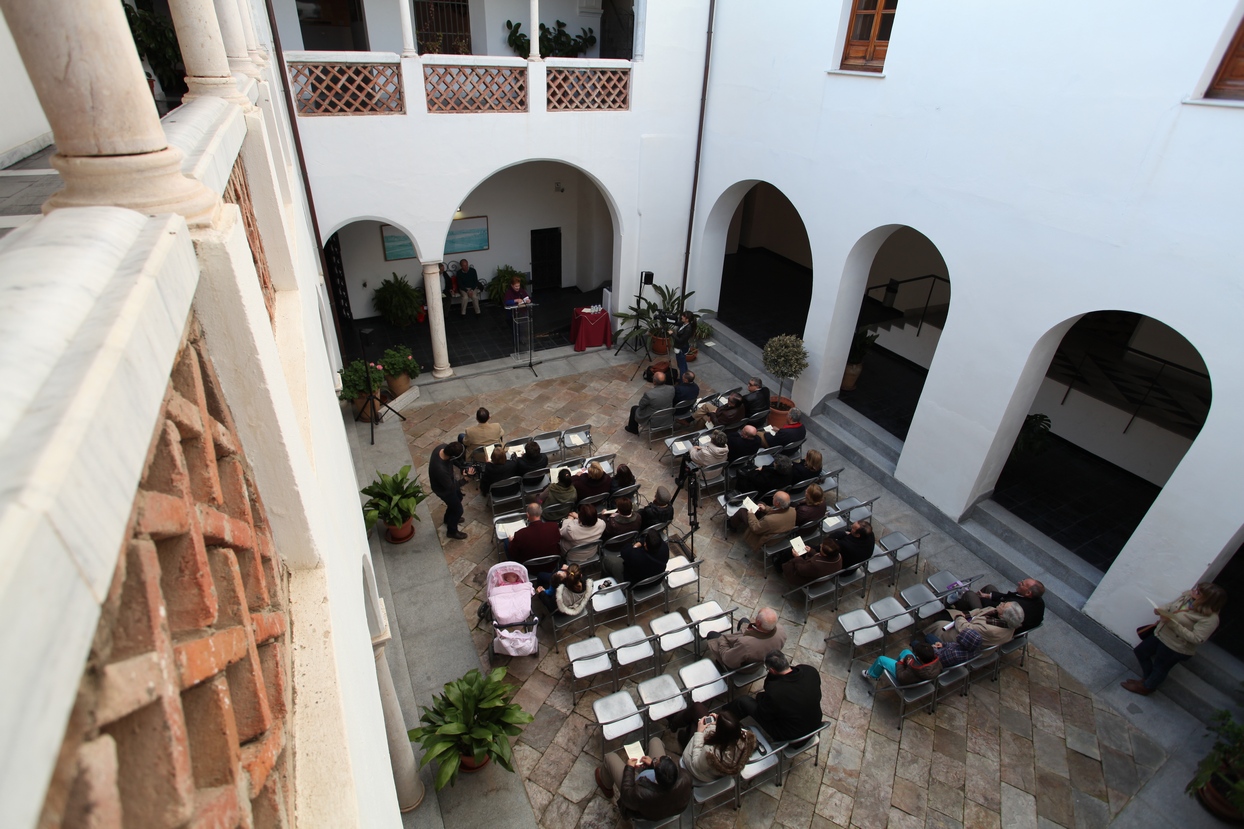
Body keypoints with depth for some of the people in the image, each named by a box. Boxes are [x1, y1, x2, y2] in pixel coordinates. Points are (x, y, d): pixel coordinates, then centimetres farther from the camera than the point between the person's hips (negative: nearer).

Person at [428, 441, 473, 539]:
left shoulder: (443, 447, -26)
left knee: (458, 497, 32)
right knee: (458, 509, 15)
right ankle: (452, 531, 42)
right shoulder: (440, 469, -47)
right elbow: (450, 487, -31)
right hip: (444, 489, -8)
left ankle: (448, 518, 60)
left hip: (448, 480, 8)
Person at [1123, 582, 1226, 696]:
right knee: (1140, 652, 21)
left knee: (1160, 668, 16)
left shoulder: (1210, 618, -29)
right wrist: (1161, 609, -12)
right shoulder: (1187, 596, -9)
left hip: (1176, 648, -7)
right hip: (1161, 634, 7)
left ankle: (1147, 687, 42)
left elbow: (1196, 639, -30)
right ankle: (1147, 678, 44)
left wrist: (1173, 623, -33)